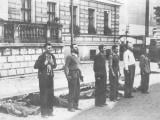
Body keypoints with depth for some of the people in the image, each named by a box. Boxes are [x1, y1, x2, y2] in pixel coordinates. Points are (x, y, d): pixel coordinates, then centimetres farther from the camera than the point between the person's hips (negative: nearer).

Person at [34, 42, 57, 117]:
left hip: (50, 77, 6)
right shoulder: (42, 57, -11)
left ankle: (50, 111, 21)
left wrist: (52, 63, -4)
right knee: (43, 95, -3)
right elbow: (35, 66, -14)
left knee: (51, 94, 9)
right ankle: (43, 112, 6)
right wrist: (44, 63, -21)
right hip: (43, 77, -6)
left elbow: (55, 66, 17)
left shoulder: (52, 56, 7)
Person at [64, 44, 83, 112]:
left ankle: (75, 106, 19)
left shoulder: (77, 57, 17)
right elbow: (66, 67, -13)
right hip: (72, 75, -8)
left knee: (77, 91, 10)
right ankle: (70, 107, 1)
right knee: (72, 92, -6)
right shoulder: (69, 57, -8)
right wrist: (67, 76, -22)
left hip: (77, 76, 8)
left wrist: (80, 75, 17)